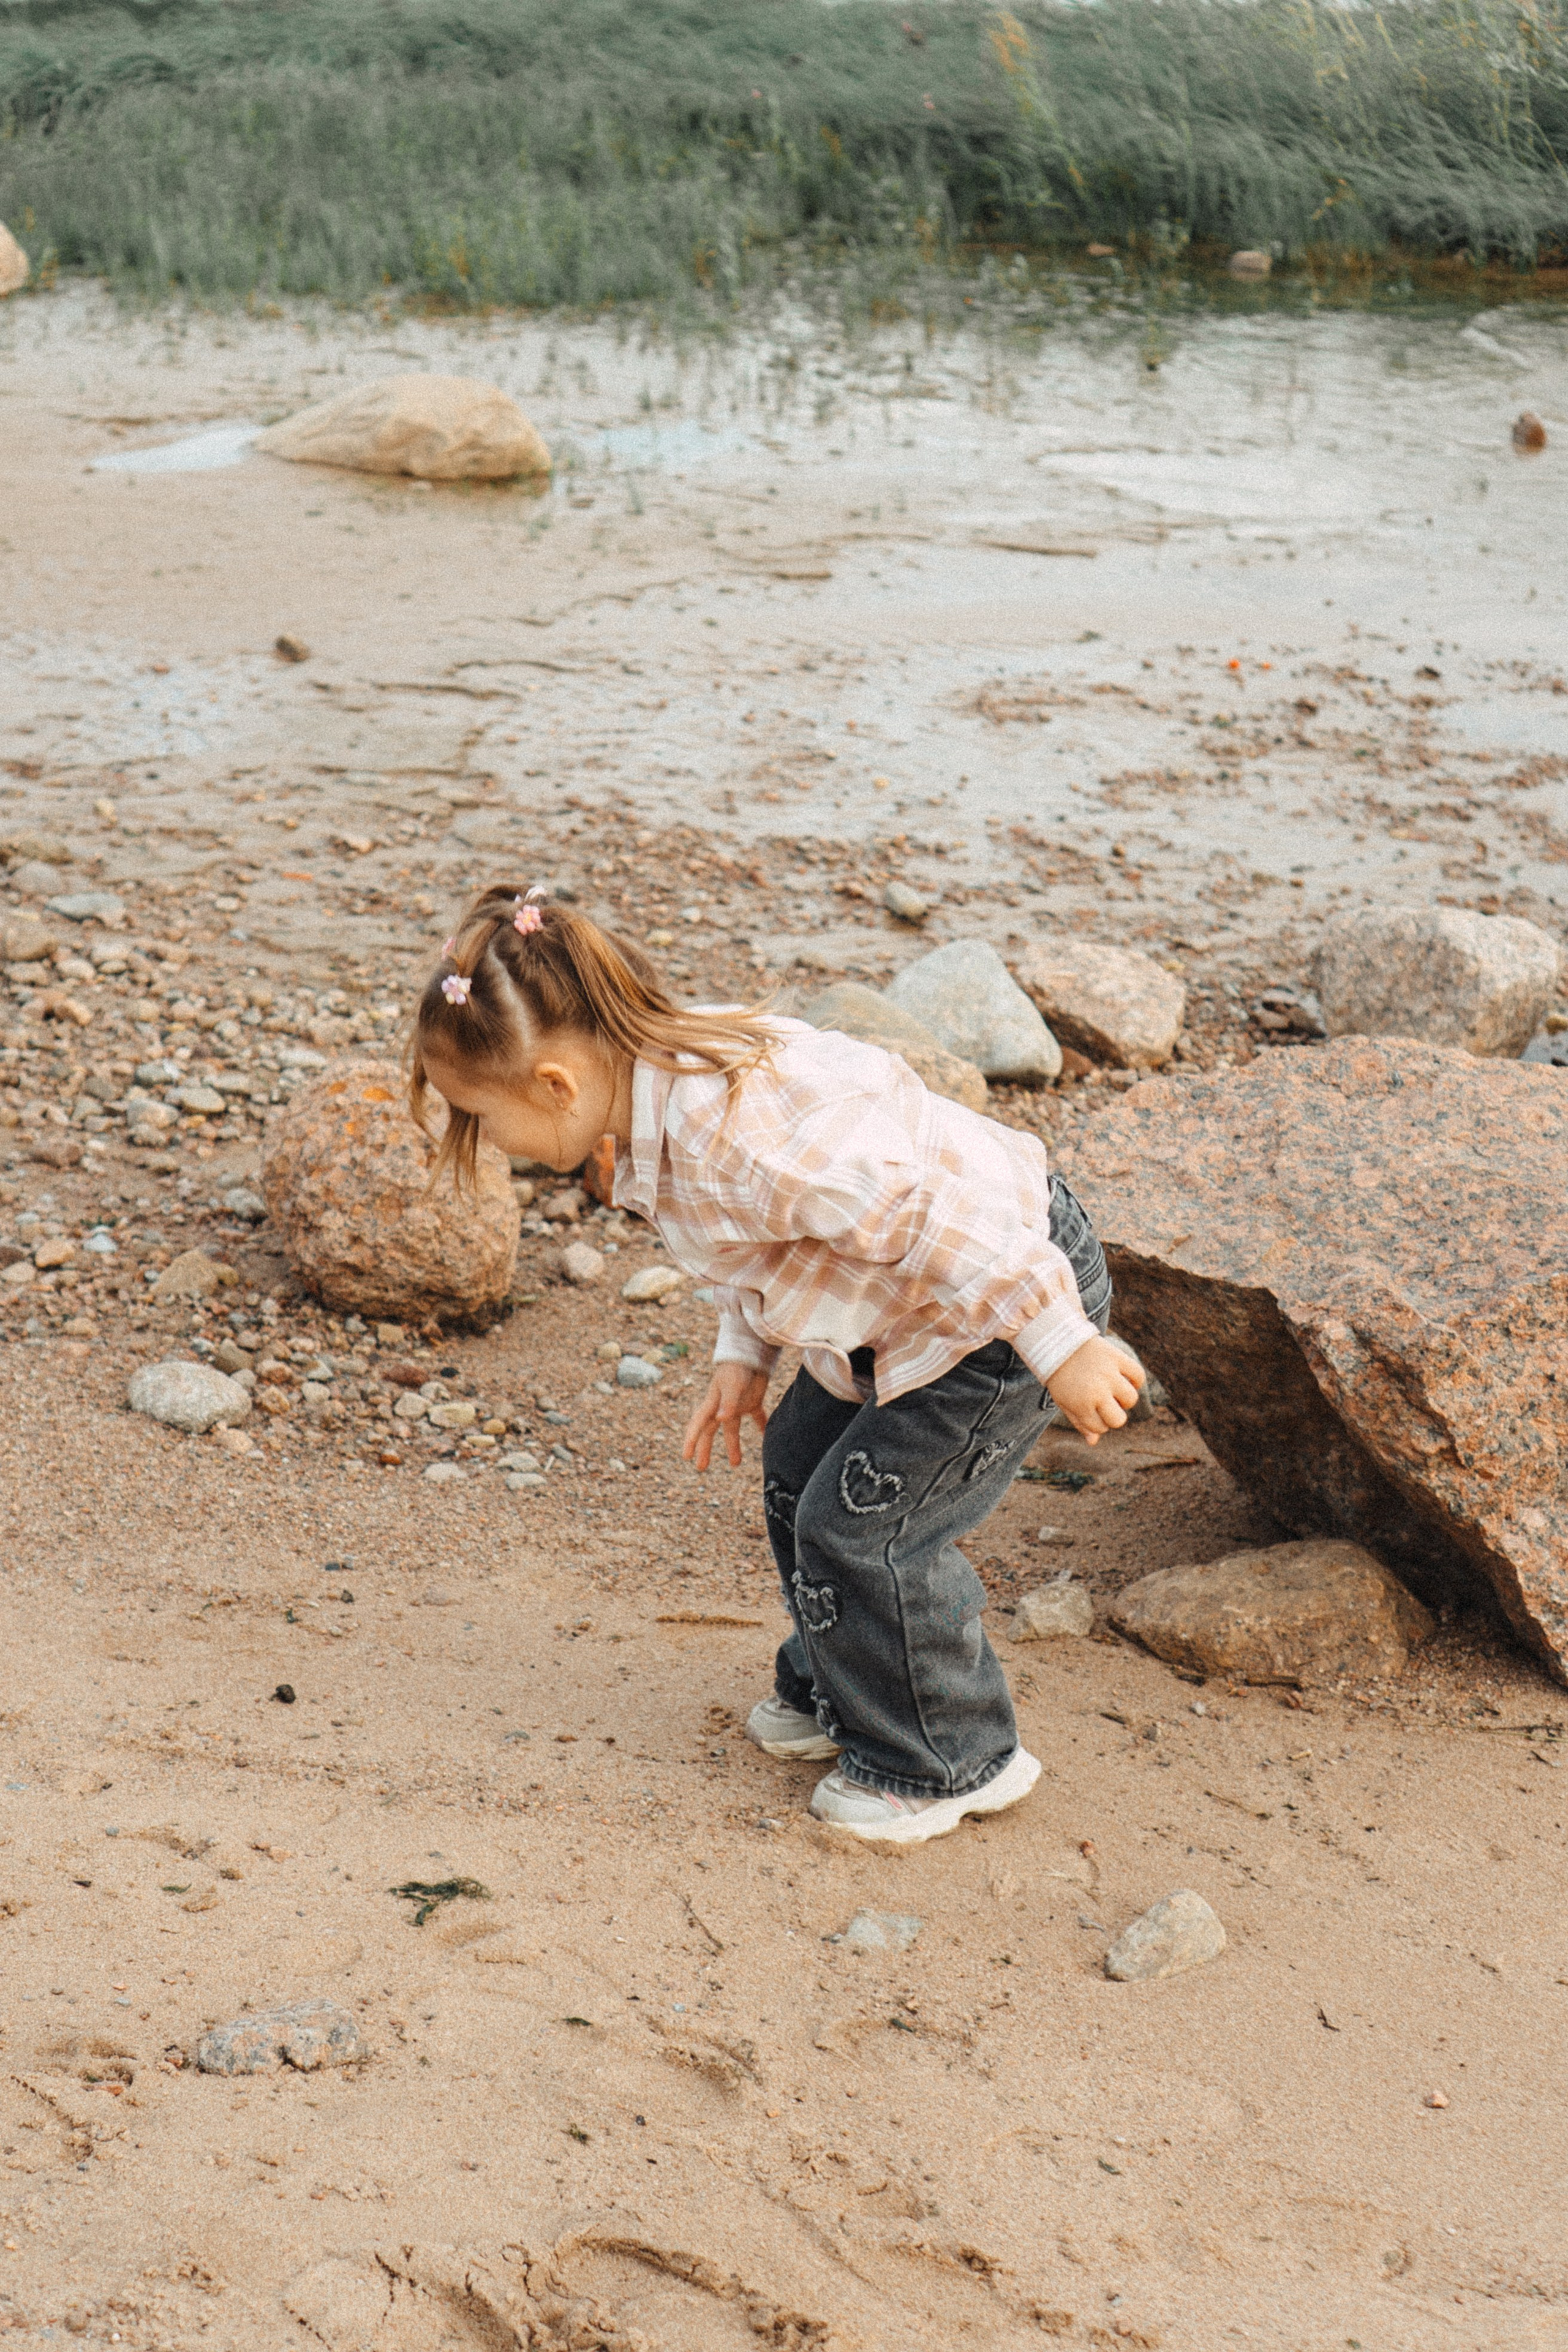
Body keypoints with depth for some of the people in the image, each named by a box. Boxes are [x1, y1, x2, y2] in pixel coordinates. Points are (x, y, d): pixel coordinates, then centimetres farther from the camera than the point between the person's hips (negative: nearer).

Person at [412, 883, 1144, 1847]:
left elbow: (926, 1217, -35)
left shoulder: (730, 1136, -34)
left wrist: (1063, 1349, -32)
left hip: (1014, 1286, -10)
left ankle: (952, 1761, 15)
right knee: (801, 1468, 18)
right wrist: (744, 1352, 10)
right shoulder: (683, 1063, -2)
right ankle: (837, 1692, 39)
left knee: (861, 1528, -5)